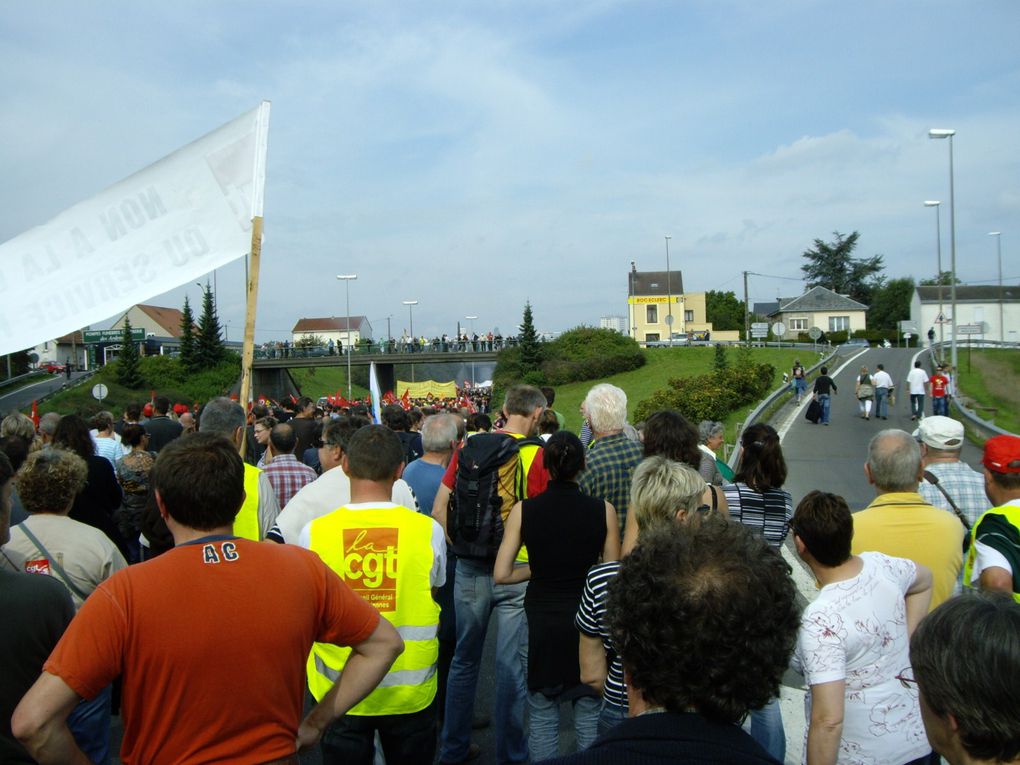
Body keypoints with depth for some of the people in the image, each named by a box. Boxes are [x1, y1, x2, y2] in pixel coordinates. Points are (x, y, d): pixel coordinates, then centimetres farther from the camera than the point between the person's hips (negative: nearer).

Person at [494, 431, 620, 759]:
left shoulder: (523, 510, -10)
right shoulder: (603, 510, -10)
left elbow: (501, 574, -10)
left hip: (542, 621, 0)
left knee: (542, 714, 14)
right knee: (589, 712, 16)